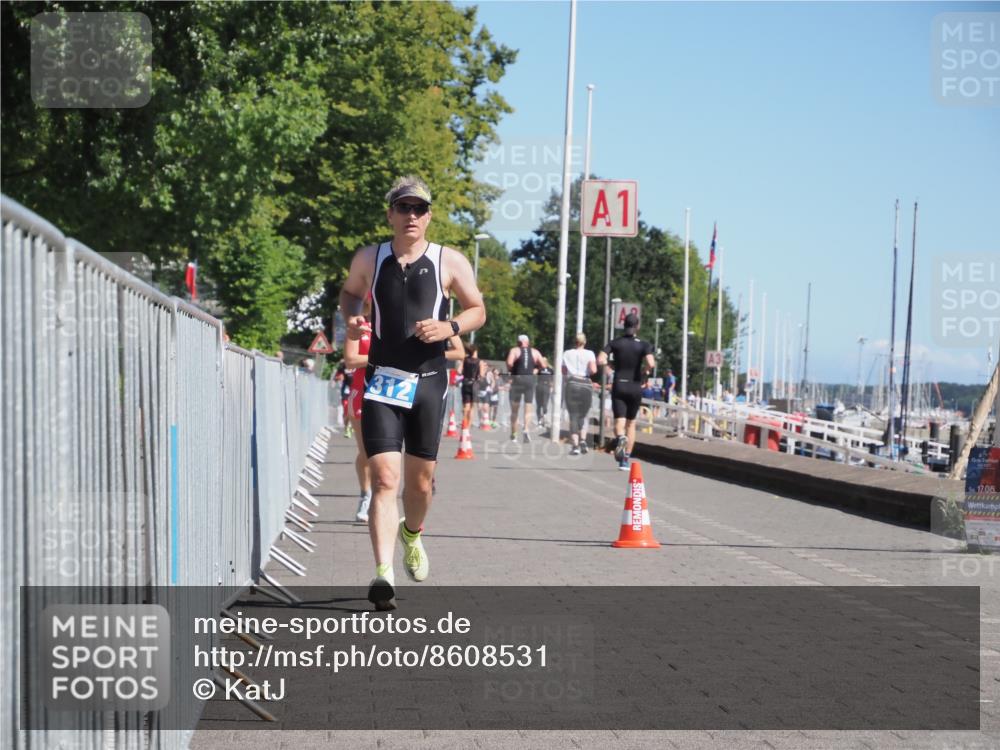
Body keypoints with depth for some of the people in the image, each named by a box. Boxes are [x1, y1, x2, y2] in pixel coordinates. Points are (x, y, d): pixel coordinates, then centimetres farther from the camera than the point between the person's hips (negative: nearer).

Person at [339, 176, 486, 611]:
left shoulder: (450, 263, 2)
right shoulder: (369, 260, 6)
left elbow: (478, 310, 10)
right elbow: (350, 292, 25)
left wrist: (450, 327, -10)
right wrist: (351, 319, 3)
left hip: (428, 382, 1)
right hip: (382, 381, -1)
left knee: (419, 480, 11)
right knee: (384, 477, -14)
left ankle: (412, 534, 44)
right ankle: (383, 574, -22)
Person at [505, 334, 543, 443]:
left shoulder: (514, 350, 1)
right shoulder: (535, 352, 10)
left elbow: (509, 363, -16)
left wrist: (510, 371, 2)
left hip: (517, 379, -1)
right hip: (530, 379, 1)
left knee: (515, 409, 8)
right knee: (528, 409, 5)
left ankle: (513, 435, 11)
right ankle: (526, 430, -18)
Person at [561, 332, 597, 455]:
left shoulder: (567, 354, 7)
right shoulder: (589, 354, 0)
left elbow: (563, 371, 9)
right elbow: (593, 370, -11)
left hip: (572, 384, 0)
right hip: (586, 384, 0)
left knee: (573, 416, 1)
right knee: (583, 415, 15)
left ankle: (575, 445, -9)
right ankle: (583, 440, -4)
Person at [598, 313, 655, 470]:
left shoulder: (615, 343, 0)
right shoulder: (643, 345, -4)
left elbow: (600, 361, -11)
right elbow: (650, 364, -19)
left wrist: (611, 363, 9)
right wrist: (648, 367, 3)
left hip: (618, 386, 0)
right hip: (635, 387, 0)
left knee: (619, 421, -5)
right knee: (631, 423, 15)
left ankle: (621, 438, -41)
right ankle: (625, 460, 12)